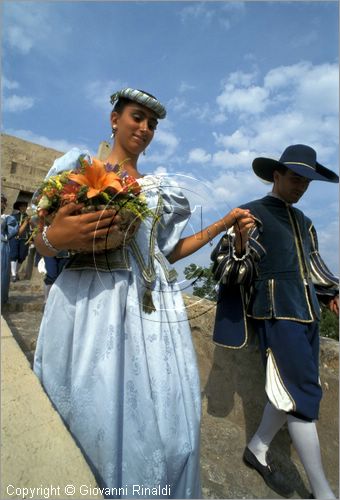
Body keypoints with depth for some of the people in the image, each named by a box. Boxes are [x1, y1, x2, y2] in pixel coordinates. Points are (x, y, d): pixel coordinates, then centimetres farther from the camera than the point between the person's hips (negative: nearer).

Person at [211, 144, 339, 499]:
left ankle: (257, 450, 35)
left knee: (291, 391, 15)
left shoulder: (302, 220, 17)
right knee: (302, 396, -2)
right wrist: (241, 247, -32)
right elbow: (226, 271, -12)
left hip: (307, 313, 8)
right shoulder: (252, 214, -6)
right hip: (276, 314, -8)